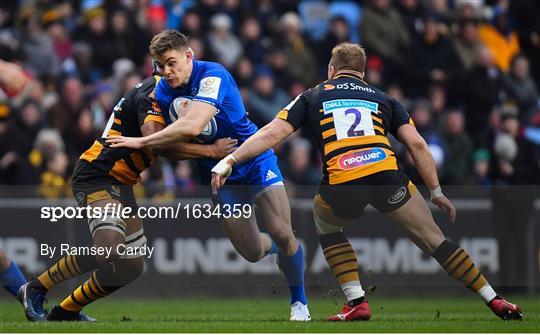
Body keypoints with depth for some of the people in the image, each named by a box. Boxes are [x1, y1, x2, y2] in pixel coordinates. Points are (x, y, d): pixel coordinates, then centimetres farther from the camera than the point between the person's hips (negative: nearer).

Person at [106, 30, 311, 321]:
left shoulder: (213, 76, -26)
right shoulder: (163, 90, -6)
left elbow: (192, 127, -39)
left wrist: (141, 142, -33)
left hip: (256, 162, -5)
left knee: (282, 234, -11)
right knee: (251, 251, -1)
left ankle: (299, 302, 11)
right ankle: (274, 247, 36)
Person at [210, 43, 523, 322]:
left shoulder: (312, 96, 24)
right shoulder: (383, 99, 26)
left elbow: (272, 134, 14)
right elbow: (417, 144, 16)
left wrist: (229, 160, 16)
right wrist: (436, 192, 21)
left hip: (341, 186, -1)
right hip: (387, 175, 1)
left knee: (327, 226, 32)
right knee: (435, 239, 12)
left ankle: (357, 301, 19)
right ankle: (495, 301, 11)